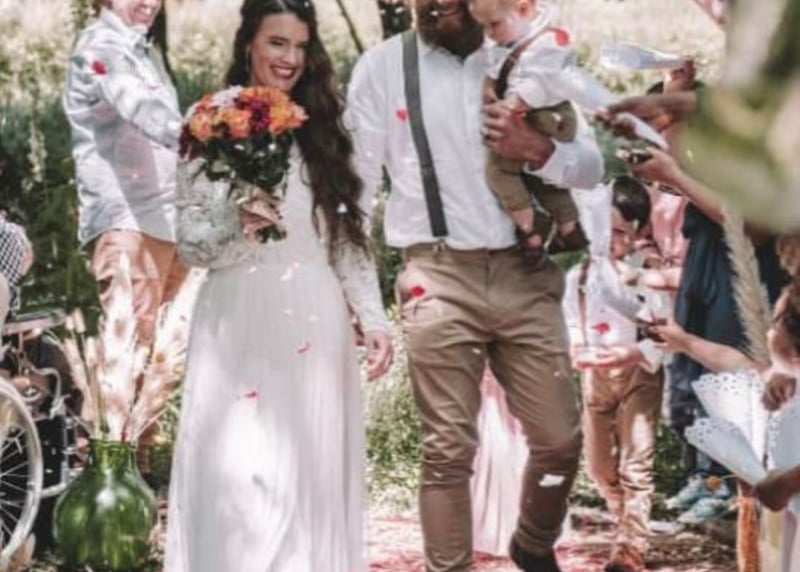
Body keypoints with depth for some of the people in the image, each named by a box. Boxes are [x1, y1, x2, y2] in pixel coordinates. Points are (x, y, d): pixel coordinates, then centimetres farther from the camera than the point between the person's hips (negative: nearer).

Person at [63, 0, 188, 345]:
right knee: (135, 339, -15)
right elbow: (141, 109, -29)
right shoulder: (100, 48, -10)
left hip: (167, 219, 9)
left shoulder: (147, 53, 20)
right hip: (127, 221, -9)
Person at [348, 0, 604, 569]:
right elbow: (356, 182, 2)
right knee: (449, 449, -4)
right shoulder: (383, 66, 2)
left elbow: (592, 165, 7)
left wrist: (535, 149, -13)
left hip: (526, 275, 3)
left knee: (561, 438, 8)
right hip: (440, 277, -3)